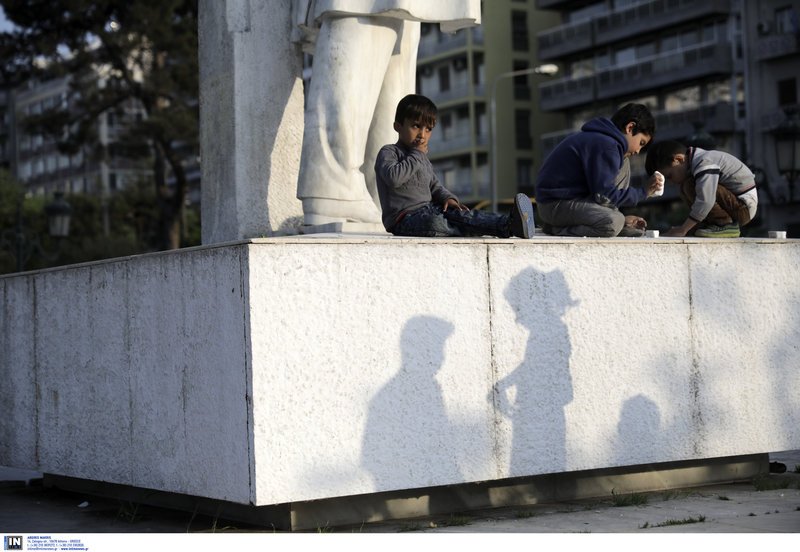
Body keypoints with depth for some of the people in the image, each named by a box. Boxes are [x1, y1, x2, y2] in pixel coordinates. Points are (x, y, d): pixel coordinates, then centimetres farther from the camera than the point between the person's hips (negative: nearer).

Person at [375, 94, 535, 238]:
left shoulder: (423, 159, 24)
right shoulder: (388, 152, -3)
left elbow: (435, 186, 28)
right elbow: (394, 178, -24)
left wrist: (448, 198, 3)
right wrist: (416, 155, -12)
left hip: (429, 209, 7)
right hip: (404, 218, -7)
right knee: (434, 223, -40)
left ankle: (508, 224, -37)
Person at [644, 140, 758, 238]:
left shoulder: (705, 163, -21)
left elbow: (705, 201, -30)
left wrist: (683, 229, -25)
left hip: (744, 207, -10)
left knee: (690, 186, -23)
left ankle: (726, 224, -17)